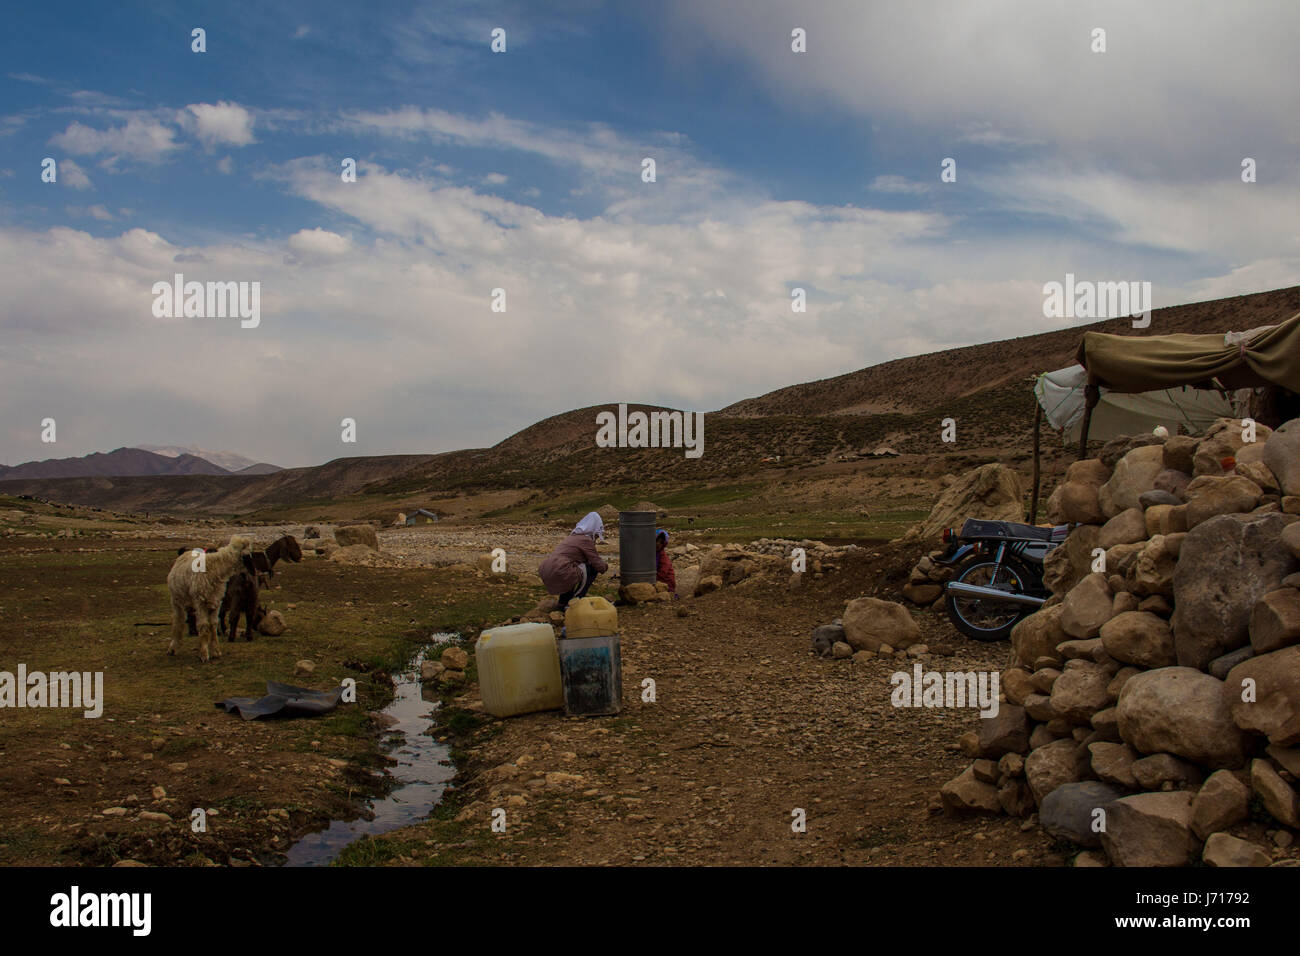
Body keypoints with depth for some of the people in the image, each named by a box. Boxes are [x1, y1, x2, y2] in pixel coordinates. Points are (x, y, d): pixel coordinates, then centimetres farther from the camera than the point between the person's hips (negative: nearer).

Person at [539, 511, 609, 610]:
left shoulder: (573, 536, 24)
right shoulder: (586, 540, -3)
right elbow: (599, 566, -1)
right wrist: (605, 566, 20)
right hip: (559, 575, -9)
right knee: (593, 569, 3)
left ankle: (562, 602, 23)